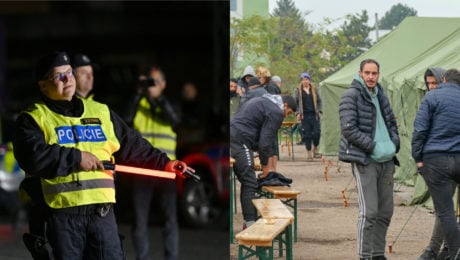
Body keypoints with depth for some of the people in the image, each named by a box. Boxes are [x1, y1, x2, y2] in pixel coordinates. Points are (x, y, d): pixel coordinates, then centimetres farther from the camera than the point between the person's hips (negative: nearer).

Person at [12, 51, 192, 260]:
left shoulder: (101, 112, 19)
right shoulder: (33, 119, 4)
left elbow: (132, 145, 26)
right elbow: (32, 156, -15)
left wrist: (164, 163, 23)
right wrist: (76, 158, -17)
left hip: (102, 211, 3)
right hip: (62, 213, -3)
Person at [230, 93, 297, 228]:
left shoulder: (260, 101, 26)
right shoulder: (276, 112, -5)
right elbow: (265, 141, -10)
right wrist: (265, 164, 3)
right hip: (240, 141, -9)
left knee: (247, 182, 12)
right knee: (249, 183, -8)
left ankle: (249, 222, 12)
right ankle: (250, 223, -11)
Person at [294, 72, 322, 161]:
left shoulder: (314, 89, 10)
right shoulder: (298, 90, 5)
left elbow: (319, 101, 16)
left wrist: (319, 111, 5)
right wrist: (297, 113, -5)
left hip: (314, 114, 1)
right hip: (304, 115, -1)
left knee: (317, 132, -8)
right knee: (307, 134, -2)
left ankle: (315, 150, 13)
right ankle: (309, 154, 6)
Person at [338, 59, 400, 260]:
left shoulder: (381, 96, 15)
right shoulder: (351, 96, -7)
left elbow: (392, 123, 24)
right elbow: (349, 129, -15)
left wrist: (393, 144, 5)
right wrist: (374, 146, -17)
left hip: (386, 161, 7)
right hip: (364, 160, -7)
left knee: (385, 211, 9)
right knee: (369, 212, -10)